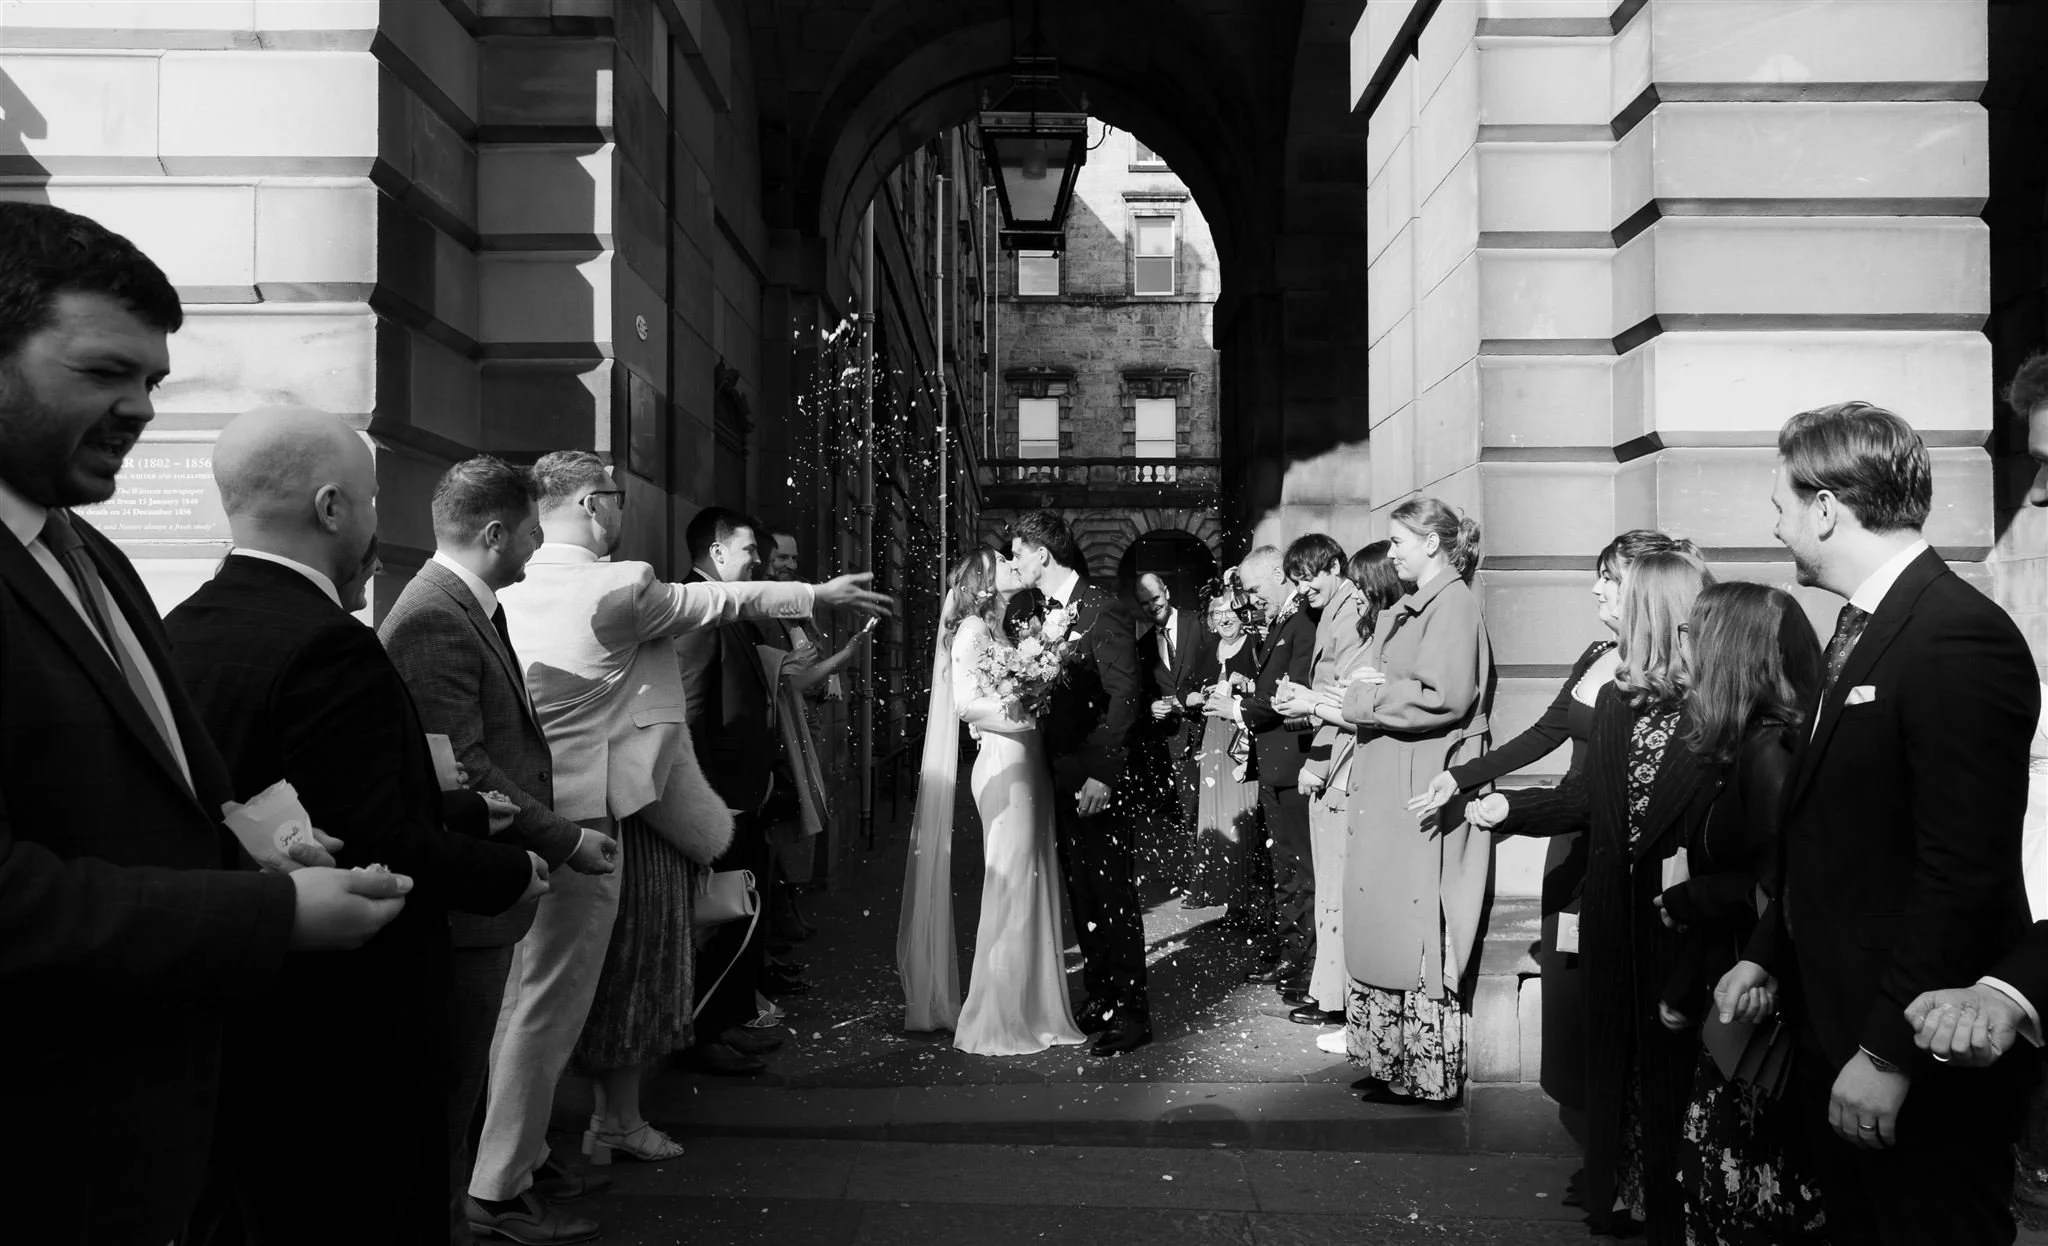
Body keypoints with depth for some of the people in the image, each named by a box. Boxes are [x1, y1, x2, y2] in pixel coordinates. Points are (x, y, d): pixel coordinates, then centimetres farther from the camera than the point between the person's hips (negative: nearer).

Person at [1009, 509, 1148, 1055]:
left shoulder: (1103, 612, -13)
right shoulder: (1045, 613, 12)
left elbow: (1124, 697, -17)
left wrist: (1102, 774, -21)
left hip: (1097, 782, -8)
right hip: (1061, 778, 8)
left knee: (1113, 897, 0)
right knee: (1082, 896, 15)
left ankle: (1131, 1011, 10)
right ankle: (1101, 998, 26)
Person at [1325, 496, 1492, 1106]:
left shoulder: (1455, 604, -11)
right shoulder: (1407, 610, 17)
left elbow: (1444, 695, -21)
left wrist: (1358, 700, -15)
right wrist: (1366, 685, 0)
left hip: (1426, 790, -9)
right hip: (1390, 786, 9)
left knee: (1417, 933, -2)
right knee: (1384, 923, 10)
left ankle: (1430, 1074, 9)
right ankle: (1395, 1064, 20)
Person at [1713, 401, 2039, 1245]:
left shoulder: (1960, 636, -19)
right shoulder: (1863, 631, 10)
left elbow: (1965, 871, -23)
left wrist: (1888, 1051, -20)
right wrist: (1767, 954, 12)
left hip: (1920, 1064, -8)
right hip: (1838, 1025, 9)